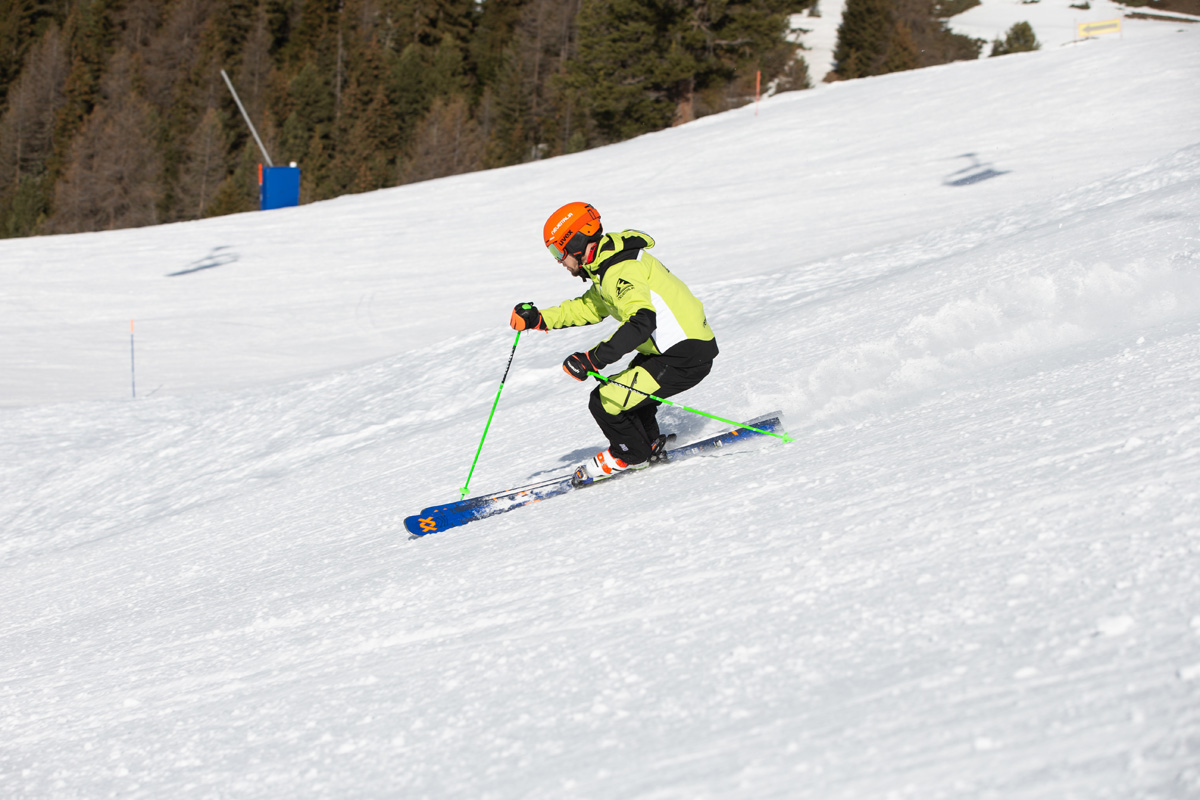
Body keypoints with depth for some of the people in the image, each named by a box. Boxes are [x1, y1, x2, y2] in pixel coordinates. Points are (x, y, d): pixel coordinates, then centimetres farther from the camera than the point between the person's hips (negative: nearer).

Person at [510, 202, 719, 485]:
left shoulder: (621, 271, -21)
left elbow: (641, 322, -35)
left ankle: (631, 454, 16)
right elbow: (589, 308, 27)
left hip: (686, 358, -11)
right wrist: (539, 320, 18)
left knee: (605, 402, -8)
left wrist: (593, 359, -38)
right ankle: (649, 444, 39)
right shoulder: (610, 264, 13)